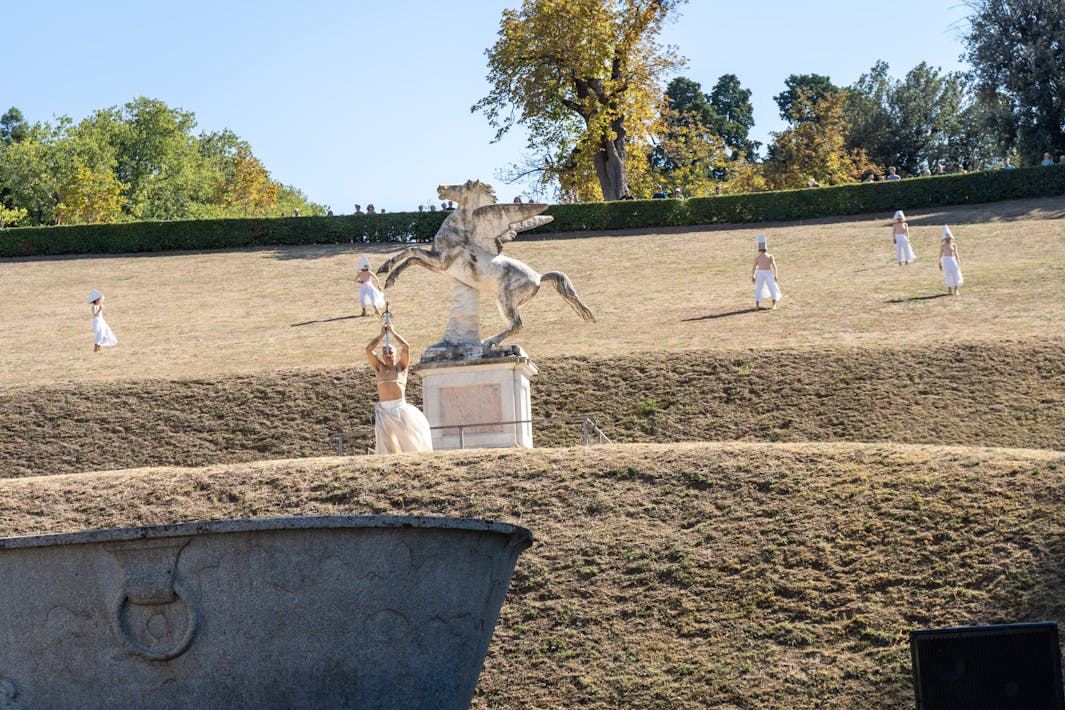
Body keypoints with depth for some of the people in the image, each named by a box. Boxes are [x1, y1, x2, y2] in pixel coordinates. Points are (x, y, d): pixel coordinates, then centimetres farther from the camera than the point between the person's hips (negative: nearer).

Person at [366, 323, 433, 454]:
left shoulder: (401, 366, 10)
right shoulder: (379, 368, 15)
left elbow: (406, 347, -2)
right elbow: (368, 349, 7)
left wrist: (393, 332, 7)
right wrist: (382, 335, 10)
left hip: (400, 407, -2)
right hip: (384, 410, 2)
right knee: (387, 442, -3)